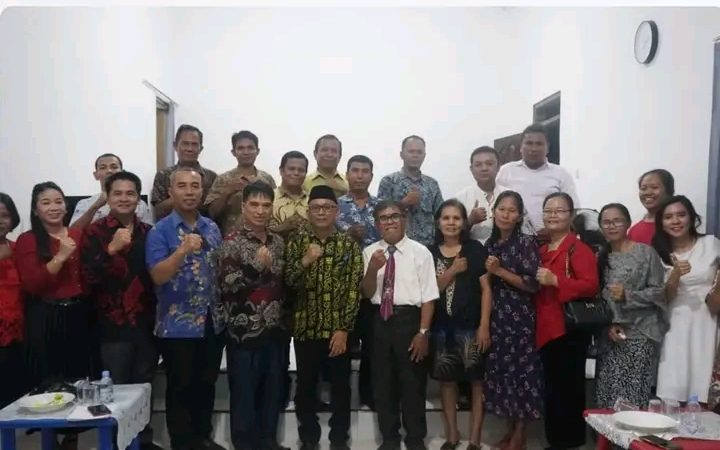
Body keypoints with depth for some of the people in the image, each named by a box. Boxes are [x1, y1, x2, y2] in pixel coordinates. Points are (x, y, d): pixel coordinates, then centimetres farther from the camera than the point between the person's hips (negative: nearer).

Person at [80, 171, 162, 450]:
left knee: (144, 388, 12)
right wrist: (111, 249, -26)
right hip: (114, 326, -3)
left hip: (147, 324, 3)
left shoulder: (149, 232, 7)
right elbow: (88, 278, -14)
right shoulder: (95, 232, -3)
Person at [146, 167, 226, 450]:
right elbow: (158, 276, -19)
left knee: (206, 384, 17)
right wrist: (183, 250, -33)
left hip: (213, 322, 5)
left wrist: (224, 309, 7)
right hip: (178, 325, -5)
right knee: (180, 388, 8)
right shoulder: (160, 231, -9)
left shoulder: (212, 228, 8)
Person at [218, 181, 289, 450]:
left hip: (275, 329, 5)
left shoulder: (278, 242, 9)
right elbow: (226, 285, -17)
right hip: (244, 330, -5)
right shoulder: (232, 242, -8)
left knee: (272, 391, 14)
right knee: (244, 393, 5)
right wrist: (256, 264, -25)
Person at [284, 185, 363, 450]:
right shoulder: (297, 241, 2)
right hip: (305, 327, 1)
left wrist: (343, 329, -11)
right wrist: (304, 261, -23)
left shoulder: (349, 245, -1)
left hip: (338, 328, -1)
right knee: (305, 386, 10)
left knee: (340, 386, 9)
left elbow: (354, 289, -5)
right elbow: (288, 283, -5)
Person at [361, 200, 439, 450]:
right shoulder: (370, 252, 4)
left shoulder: (420, 252, -4)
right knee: (383, 383, 13)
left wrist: (423, 332, -11)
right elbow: (367, 294, 1)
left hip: (409, 319, -3)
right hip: (380, 321, 3)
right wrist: (373, 269, -17)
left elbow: (428, 296, -5)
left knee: (413, 383, 9)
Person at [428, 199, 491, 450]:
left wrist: (484, 326, -9)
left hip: (471, 325, -2)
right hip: (442, 326, 2)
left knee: (477, 380, 1)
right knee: (446, 380, 10)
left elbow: (486, 289, -3)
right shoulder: (430, 253, 5)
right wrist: (452, 272, -12)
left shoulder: (475, 249, 0)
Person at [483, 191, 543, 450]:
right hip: (495, 317, 6)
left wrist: (500, 271, -16)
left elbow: (533, 284, -15)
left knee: (520, 370, 1)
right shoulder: (490, 243, 10)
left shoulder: (526, 243, -8)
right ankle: (510, 428, 24)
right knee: (500, 370, 9)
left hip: (520, 318, -6)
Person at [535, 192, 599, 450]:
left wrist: (555, 280, -26)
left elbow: (591, 286, -21)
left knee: (567, 389, -2)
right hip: (546, 329, 8)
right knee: (552, 389, 15)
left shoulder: (578, 248, -9)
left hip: (570, 330, -8)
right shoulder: (542, 250, 16)